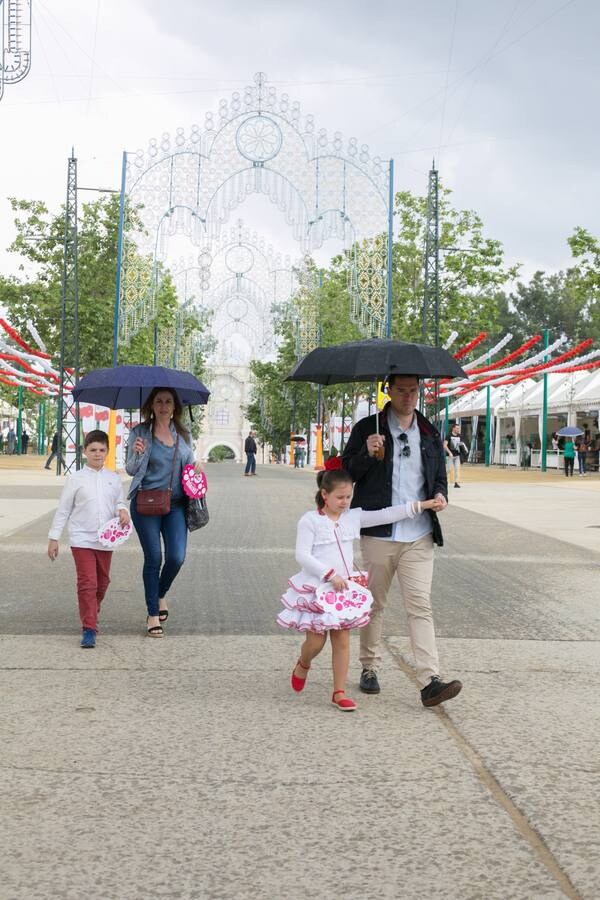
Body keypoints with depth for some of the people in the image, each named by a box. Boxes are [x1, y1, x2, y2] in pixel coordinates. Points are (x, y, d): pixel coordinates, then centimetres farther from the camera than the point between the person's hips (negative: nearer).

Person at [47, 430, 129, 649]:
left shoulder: (114, 479, 5)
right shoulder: (76, 479, -4)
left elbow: (119, 501, 16)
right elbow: (63, 510, 1)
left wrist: (122, 510, -9)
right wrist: (54, 538, 1)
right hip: (82, 539, -4)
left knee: (102, 582, 16)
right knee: (87, 583, -10)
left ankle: (91, 616, 38)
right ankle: (89, 629, -8)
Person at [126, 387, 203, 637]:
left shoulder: (183, 434, 8)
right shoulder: (139, 433, -1)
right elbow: (131, 469, 0)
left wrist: (196, 467, -3)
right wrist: (136, 453, -21)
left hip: (175, 504, 3)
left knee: (177, 557, -7)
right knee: (153, 558, -1)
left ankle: (161, 594, 24)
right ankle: (153, 614, 13)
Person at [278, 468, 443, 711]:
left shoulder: (353, 517, 5)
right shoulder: (310, 521, -11)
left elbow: (386, 515, 4)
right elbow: (302, 555, -15)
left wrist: (420, 505, -1)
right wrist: (330, 574, -22)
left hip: (343, 588, 5)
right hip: (316, 589, -4)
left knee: (342, 640, 4)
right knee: (316, 641, 1)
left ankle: (339, 692, 12)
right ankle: (303, 664, 35)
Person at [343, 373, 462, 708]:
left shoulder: (430, 433, 13)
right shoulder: (367, 428, 3)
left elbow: (439, 476, 21)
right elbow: (348, 473, 2)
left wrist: (440, 495, -1)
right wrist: (367, 454, -17)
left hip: (418, 535, 1)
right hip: (378, 533, -1)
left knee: (421, 606, -7)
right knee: (375, 604, 10)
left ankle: (430, 681, -12)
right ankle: (370, 668, 26)